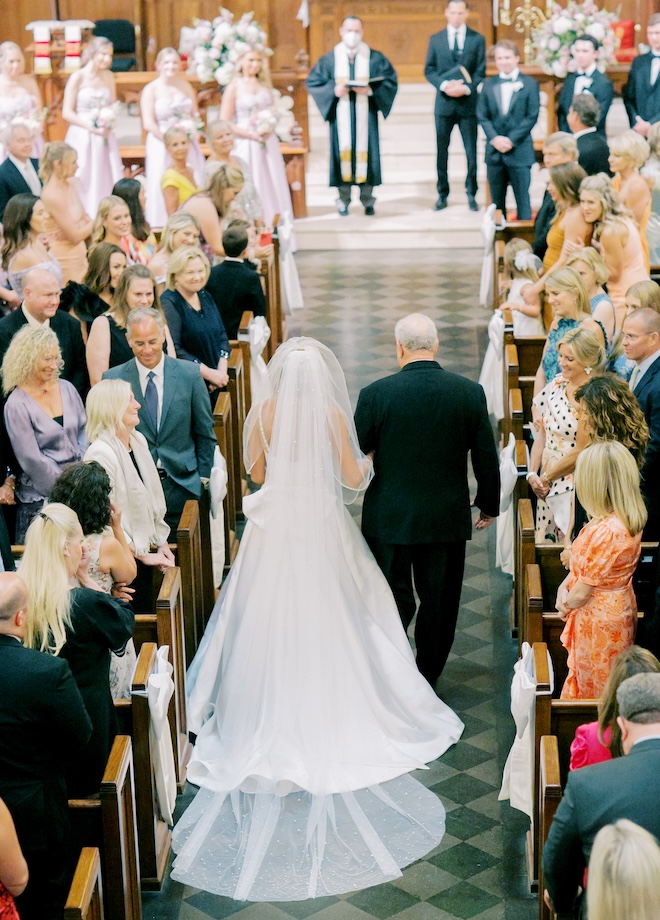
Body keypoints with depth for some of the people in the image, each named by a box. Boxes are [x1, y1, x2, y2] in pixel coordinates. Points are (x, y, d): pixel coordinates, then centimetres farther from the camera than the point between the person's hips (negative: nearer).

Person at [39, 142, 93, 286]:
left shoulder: (71, 183, 4)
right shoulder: (52, 195, -20)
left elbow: (84, 217, 11)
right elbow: (76, 236, -17)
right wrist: (91, 224, 1)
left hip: (79, 255, 8)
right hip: (64, 259, -8)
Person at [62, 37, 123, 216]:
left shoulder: (108, 77, 10)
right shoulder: (78, 77, -5)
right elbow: (67, 113, -8)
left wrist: (111, 117, -4)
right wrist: (92, 127, -16)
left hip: (105, 138, 5)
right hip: (82, 138, -5)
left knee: (107, 184, 2)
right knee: (85, 186, -5)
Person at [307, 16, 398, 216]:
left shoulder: (375, 58, 4)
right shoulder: (329, 59, 5)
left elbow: (391, 80, 2)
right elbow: (312, 82, 6)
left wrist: (370, 90, -14)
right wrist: (333, 90, -11)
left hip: (365, 115, 0)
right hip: (341, 115, 0)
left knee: (365, 152, -1)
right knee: (342, 151, -2)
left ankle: (368, 201, 7)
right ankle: (343, 200, 5)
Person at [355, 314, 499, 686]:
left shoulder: (376, 394, -14)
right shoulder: (471, 393, -7)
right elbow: (487, 457, 1)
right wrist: (489, 504, 15)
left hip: (389, 517, -2)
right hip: (448, 516, 2)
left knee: (394, 601, 11)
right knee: (440, 600, 16)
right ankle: (428, 677, 28)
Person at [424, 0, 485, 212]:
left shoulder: (477, 39, 4)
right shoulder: (435, 39, 7)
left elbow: (480, 71, 1)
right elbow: (429, 70, 4)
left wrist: (466, 88, -15)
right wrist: (444, 85, -13)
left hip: (468, 102, -1)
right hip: (444, 102, 1)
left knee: (471, 152, 1)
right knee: (442, 151, 5)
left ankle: (471, 195, 10)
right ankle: (442, 195, 12)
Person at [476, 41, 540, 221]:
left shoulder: (529, 84, 1)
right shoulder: (489, 85, 9)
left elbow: (532, 116, -5)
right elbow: (482, 116, 5)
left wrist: (512, 139, -13)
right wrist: (494, 138, -11)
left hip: (519, 150, -3)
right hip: (494, 151, 3)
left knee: (522, 198, -2)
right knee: (496, 199, 9)